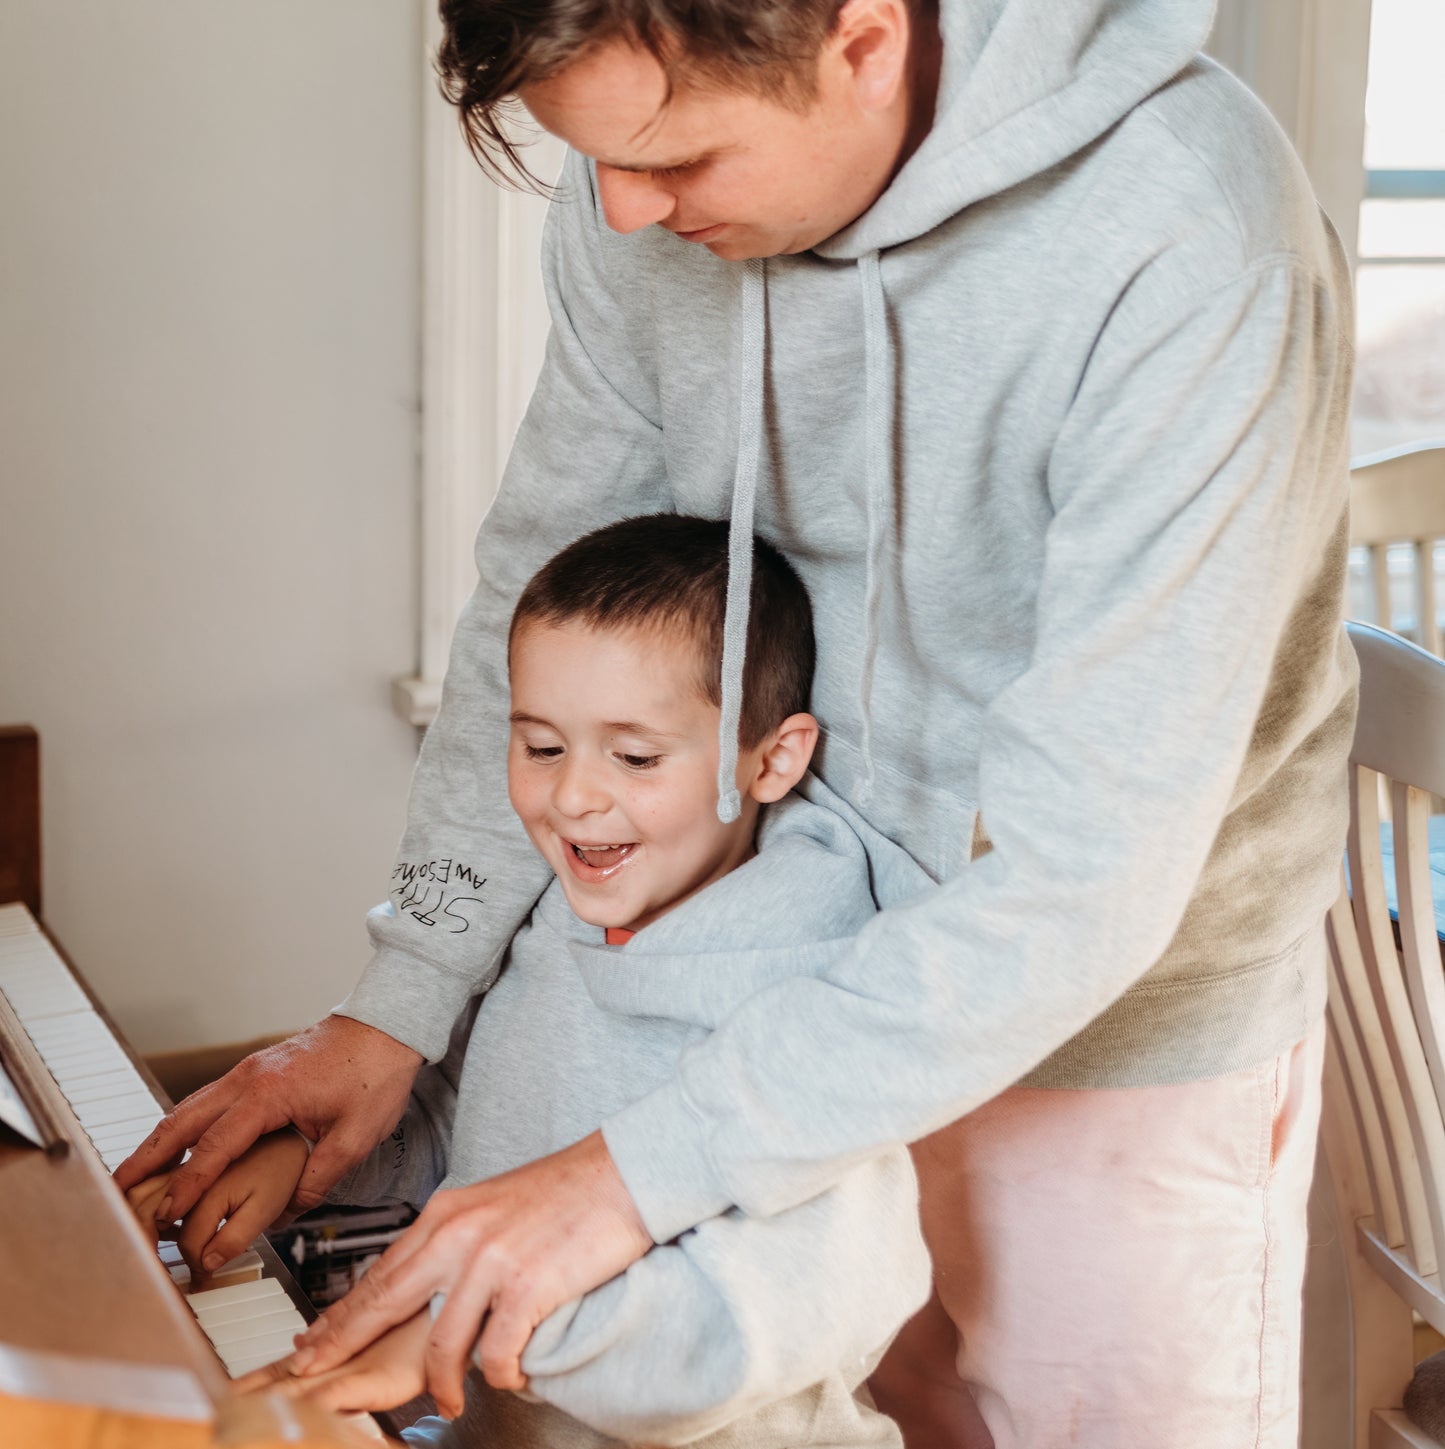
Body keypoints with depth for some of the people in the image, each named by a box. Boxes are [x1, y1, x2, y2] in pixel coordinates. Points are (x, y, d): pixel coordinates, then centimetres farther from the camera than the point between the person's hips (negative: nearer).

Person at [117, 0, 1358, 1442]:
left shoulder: (1192, 247, -32)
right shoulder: (638, 207, -13)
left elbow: (1091, 871, -33)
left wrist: (643, 1172, -32)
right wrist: (398, 1006, -7)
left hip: (1127, 1027, -4)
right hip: (821, 973, 5)